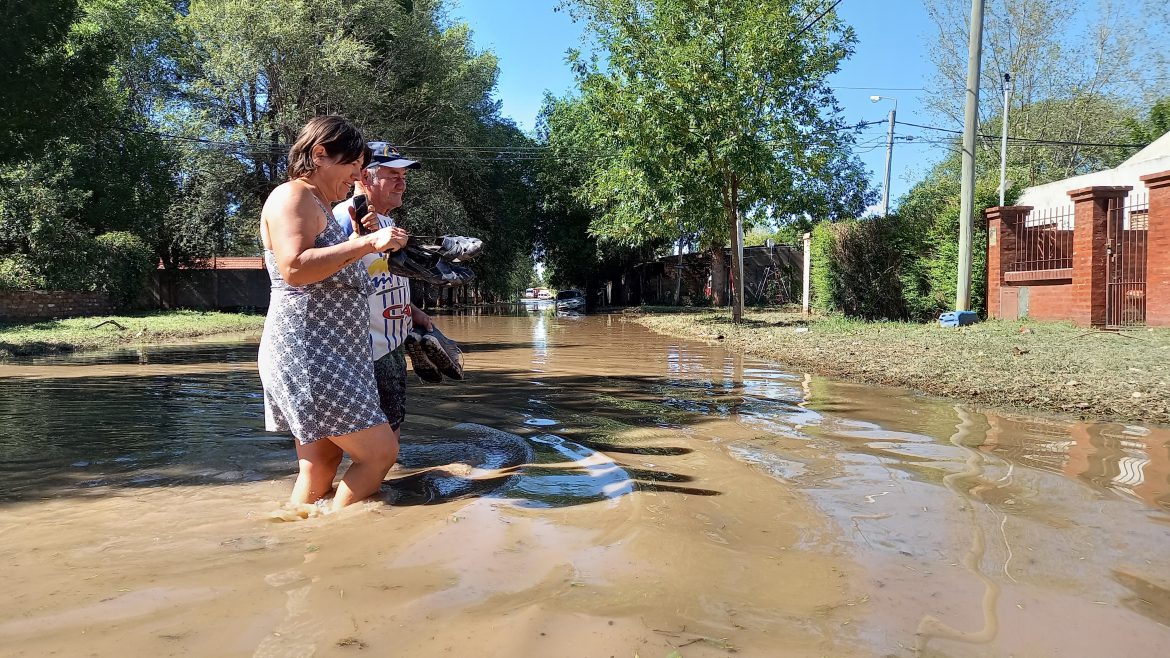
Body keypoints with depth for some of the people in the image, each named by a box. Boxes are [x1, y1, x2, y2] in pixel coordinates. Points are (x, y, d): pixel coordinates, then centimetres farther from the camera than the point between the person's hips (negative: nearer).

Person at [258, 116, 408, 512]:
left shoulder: (319, 207, 24)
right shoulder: (291, 196, -7)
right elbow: (294, 267, -23)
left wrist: (357, 241, 21)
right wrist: (366, 244, -22)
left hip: (329, 354, 11)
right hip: (305, 350, -11)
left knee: (321, 469, 9)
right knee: (380, 451, -13)